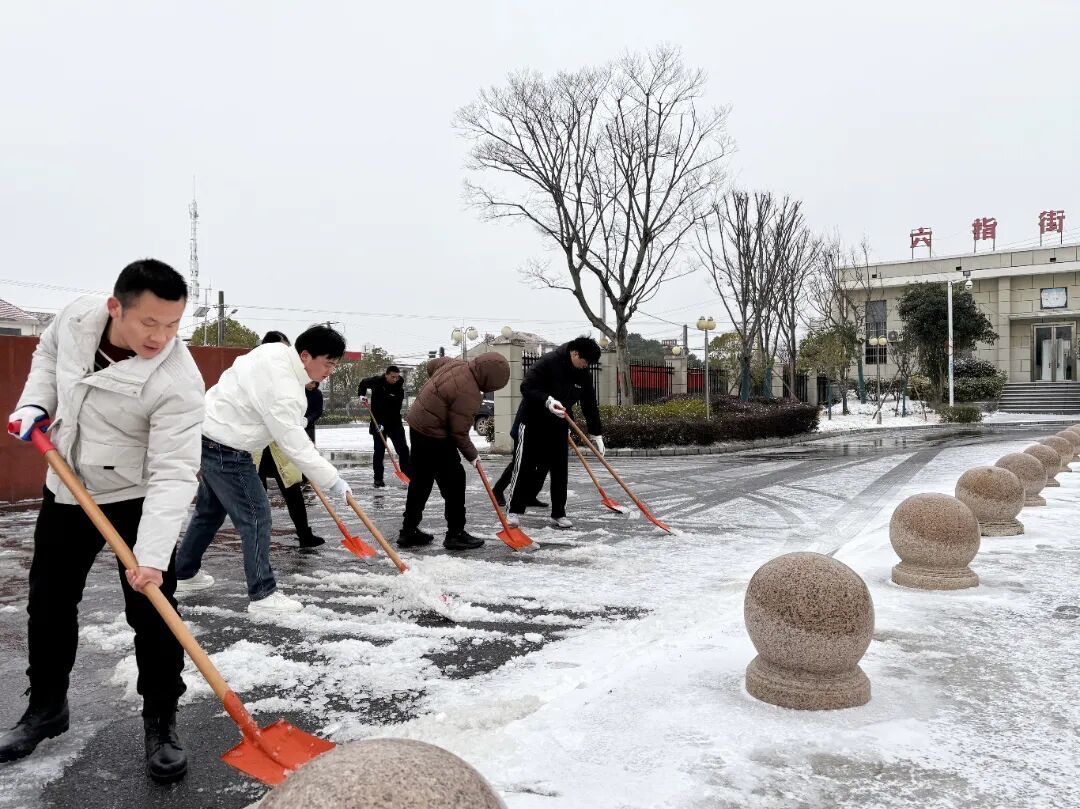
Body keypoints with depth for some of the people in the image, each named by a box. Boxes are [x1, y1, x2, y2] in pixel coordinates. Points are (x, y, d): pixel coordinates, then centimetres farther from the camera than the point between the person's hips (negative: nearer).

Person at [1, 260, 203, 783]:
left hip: (137, 499, -5)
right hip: (65, 489, 5)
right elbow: (48, 353, 11)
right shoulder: (78, 316, -14)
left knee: (152, 613, -5)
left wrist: (153, 555, -39)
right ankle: (46, 708, 37)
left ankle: (160, 722, 15)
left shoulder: (178, 382, -30)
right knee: (48, 604, 16)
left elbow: (173, 474, -31)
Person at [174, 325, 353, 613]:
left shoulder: (277, 352, -1)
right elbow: (295, 446, -26)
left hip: (210, 436, 10)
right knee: (255, 515, -5)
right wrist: (332, 481, -21)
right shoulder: (283, 389, -28)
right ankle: (263, 594, 1)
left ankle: (184, 573, 38)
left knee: (210, 509, 23)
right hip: (226, 448, -10)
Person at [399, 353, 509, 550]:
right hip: (434, 436, -10)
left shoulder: (455, 363, 0)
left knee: (420, 482, 16)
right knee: (454, 482, 0)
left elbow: (432, 365, 22)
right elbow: (459, 433, -20)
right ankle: (456, 534, 7)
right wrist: (472, 455, -4)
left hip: (417, 424, 10)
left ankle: (408, 532, 24)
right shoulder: (469, 395, -26)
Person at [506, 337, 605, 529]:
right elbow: (526, 387, -22)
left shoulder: (584, 375, 0)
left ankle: (558, 513, 15)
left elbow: (590, 405, 8)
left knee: (559, 470, 5)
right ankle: (515, 511, 7)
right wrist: (547, 400, -37)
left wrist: (596, 434, 9)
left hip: (559, 426, 6)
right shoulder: (549, 362, -19)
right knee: (525, 468, -2)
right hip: (534, 422, -5)